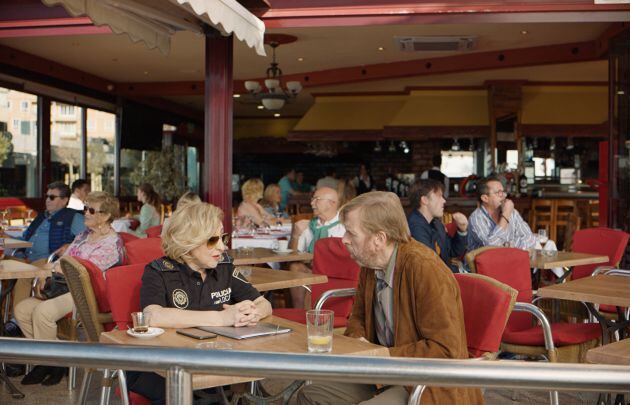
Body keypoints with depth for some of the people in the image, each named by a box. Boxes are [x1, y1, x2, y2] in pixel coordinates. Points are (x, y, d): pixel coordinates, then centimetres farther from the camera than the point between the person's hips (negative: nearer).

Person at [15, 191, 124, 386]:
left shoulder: (112, 243, -9)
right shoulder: (83, 236, 20)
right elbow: (61, 262, 15)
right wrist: (42, 280, -2)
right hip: (66, 288, 9)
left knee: (42, 311, -29)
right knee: (22, 309, -7)